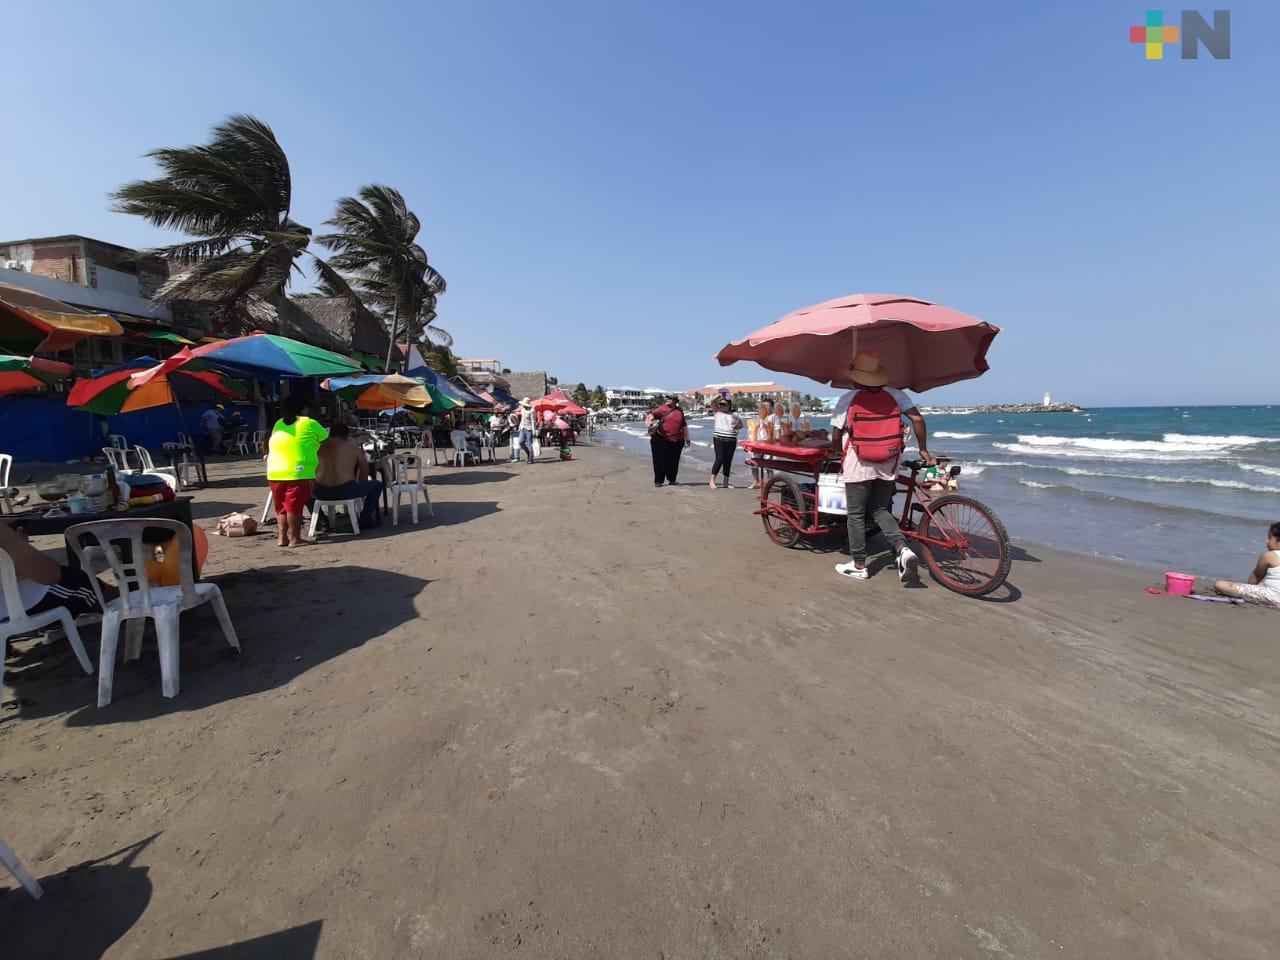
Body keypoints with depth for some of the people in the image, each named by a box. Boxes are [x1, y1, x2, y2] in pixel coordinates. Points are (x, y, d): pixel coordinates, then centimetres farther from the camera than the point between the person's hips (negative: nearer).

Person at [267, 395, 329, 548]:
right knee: (295, 506, -2)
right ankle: (294, 539, 2)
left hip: (274, 472, 5)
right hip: (298, 472, -5)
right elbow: (326, 440, 12)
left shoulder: (278, 424, 14)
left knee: (280, 507, 14)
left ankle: (282, 537, 15)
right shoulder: (309, 424, 0)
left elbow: (268, 447, 19)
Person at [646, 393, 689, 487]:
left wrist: (687, 438, 21)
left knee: (674, 461, 8)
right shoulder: (662, 408, 0)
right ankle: (658, 481, 10)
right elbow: (651, 414, -8)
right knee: (659, 460, 0)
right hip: (661, 439, -3)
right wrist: (649, 423, -28)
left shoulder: (680, 411, 11)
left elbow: (684, 426, 19)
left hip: (677, 441, 3)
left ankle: (672, 479, 23)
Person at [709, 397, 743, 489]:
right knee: (720, 459, -12)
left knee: (728, 461, 5)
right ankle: (712, 480, -6)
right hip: (719, 439, -3)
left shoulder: (734, 415, 12)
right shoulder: (717, 412, 8)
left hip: (731, 441, 3)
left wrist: (737, 425, -2)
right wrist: (719, 397, -17)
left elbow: (741, 425, 18)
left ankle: (726, 482, 13)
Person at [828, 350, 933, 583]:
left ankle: (858, 566, 15)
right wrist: (923, 450, 7)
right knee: (880, 510, 18)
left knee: (856, 514, 8)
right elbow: (917, 418, -3)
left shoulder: (848, 399, -7)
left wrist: (836, 451, 19)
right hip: (888, 464, 4)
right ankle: (902, 548, -4)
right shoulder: (895, 395, 3)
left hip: (859, 463, -4)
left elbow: (836, 434, -2)